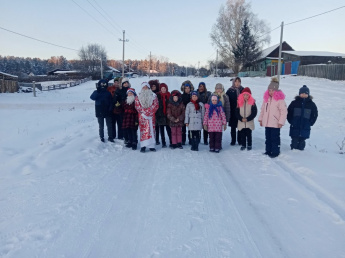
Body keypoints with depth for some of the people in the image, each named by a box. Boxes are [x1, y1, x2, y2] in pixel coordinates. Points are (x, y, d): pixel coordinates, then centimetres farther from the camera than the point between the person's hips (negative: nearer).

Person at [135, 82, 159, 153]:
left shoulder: (153, 96, 9)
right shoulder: (138, 97, 10)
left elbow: (155, 105, 0)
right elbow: (137, 106, 1)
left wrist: (149, 112, -12)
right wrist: (144, 112, -10)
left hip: (151, 115, 1)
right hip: (142, 115, -1)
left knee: (152, 129, 1)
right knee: (143, 130, -5)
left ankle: (151, 145, 6)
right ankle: (143, 146, -5)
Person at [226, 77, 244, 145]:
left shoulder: (242, 90, 5)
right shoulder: (230, 90, 0)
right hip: (233, 112, -1)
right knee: (233, 127, 6)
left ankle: (240, 140, 16)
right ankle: (233, 140, 16)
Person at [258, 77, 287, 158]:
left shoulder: (280, 99, -11)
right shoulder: (266, 98, 9)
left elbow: (284, 111, -13)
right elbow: (263, 109, 16)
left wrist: (281, 122, -16)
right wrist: (261, 119, 14)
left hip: (275, 124, -6)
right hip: (266, 123, 7)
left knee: (275, 138, 1)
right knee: (268, 138, 15)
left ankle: (275, 152, 11)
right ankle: (268, 151, 27)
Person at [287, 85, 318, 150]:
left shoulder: (311, 104, 5)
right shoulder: (294, 103, 2)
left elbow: (315, 114, 12)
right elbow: (288, 113, 8)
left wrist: (310, 123, 3)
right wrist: (291, 121, 0)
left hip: (305, 128, 1)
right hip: (294, 128, 0)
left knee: (302, 141, 4)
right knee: (294, 141, 2)